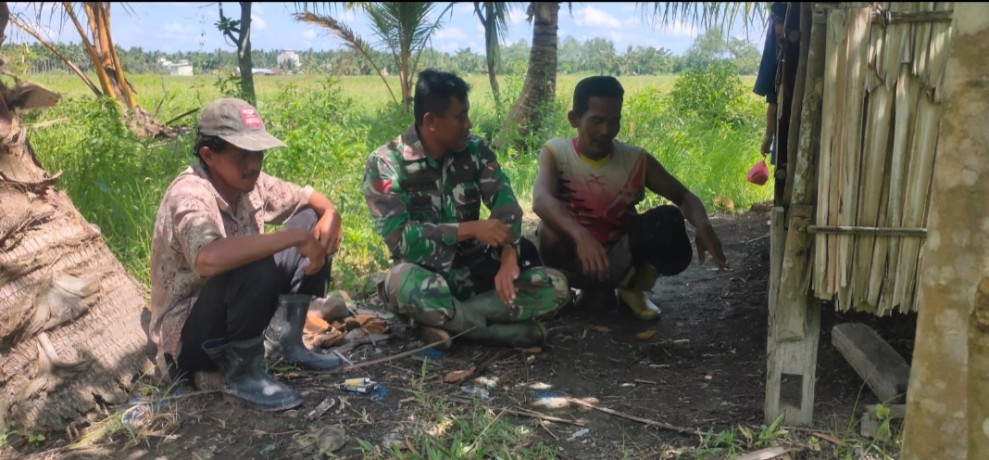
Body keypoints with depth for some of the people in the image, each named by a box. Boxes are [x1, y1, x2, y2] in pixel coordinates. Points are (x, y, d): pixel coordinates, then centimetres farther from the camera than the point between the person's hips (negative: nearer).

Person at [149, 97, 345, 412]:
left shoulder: (250, 183, -5)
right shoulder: (189, 196, -28)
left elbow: (313, 198, 11)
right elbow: (209, 258, -49)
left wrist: (330, 216, -15)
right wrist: (295, 237, -41)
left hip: (234, 315, 8)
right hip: (188, 337, -8)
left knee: (311, 222, 0)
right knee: (257, 268, -37)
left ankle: (283, 340, 2)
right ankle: (241, 372, -14)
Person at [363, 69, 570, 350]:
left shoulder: (475, 150, 1)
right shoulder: (385, 164, -10)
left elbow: (505, 203, -10)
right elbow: (398, 238, -20)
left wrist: (509, 256, -29)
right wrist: (471, 229, -26)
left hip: (475, 271, 4)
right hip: (426, 274, -4)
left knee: (555, 287, -19)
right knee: (403, 281, -40)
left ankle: (443, 320, -21)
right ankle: (511, 331, -23)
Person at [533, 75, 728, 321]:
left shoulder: (636, 160, -8)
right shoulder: (555, 152, -15)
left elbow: (683, 196, -2)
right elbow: (541, 200, -34)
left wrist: (702, 224, -26)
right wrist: (580, 235, -54)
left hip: (620, 255, 2)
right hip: (575, 257, -1)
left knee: (668, 220, -24)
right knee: (549, 233, -34)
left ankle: (632, 287, 2)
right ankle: (598, 290, -7)